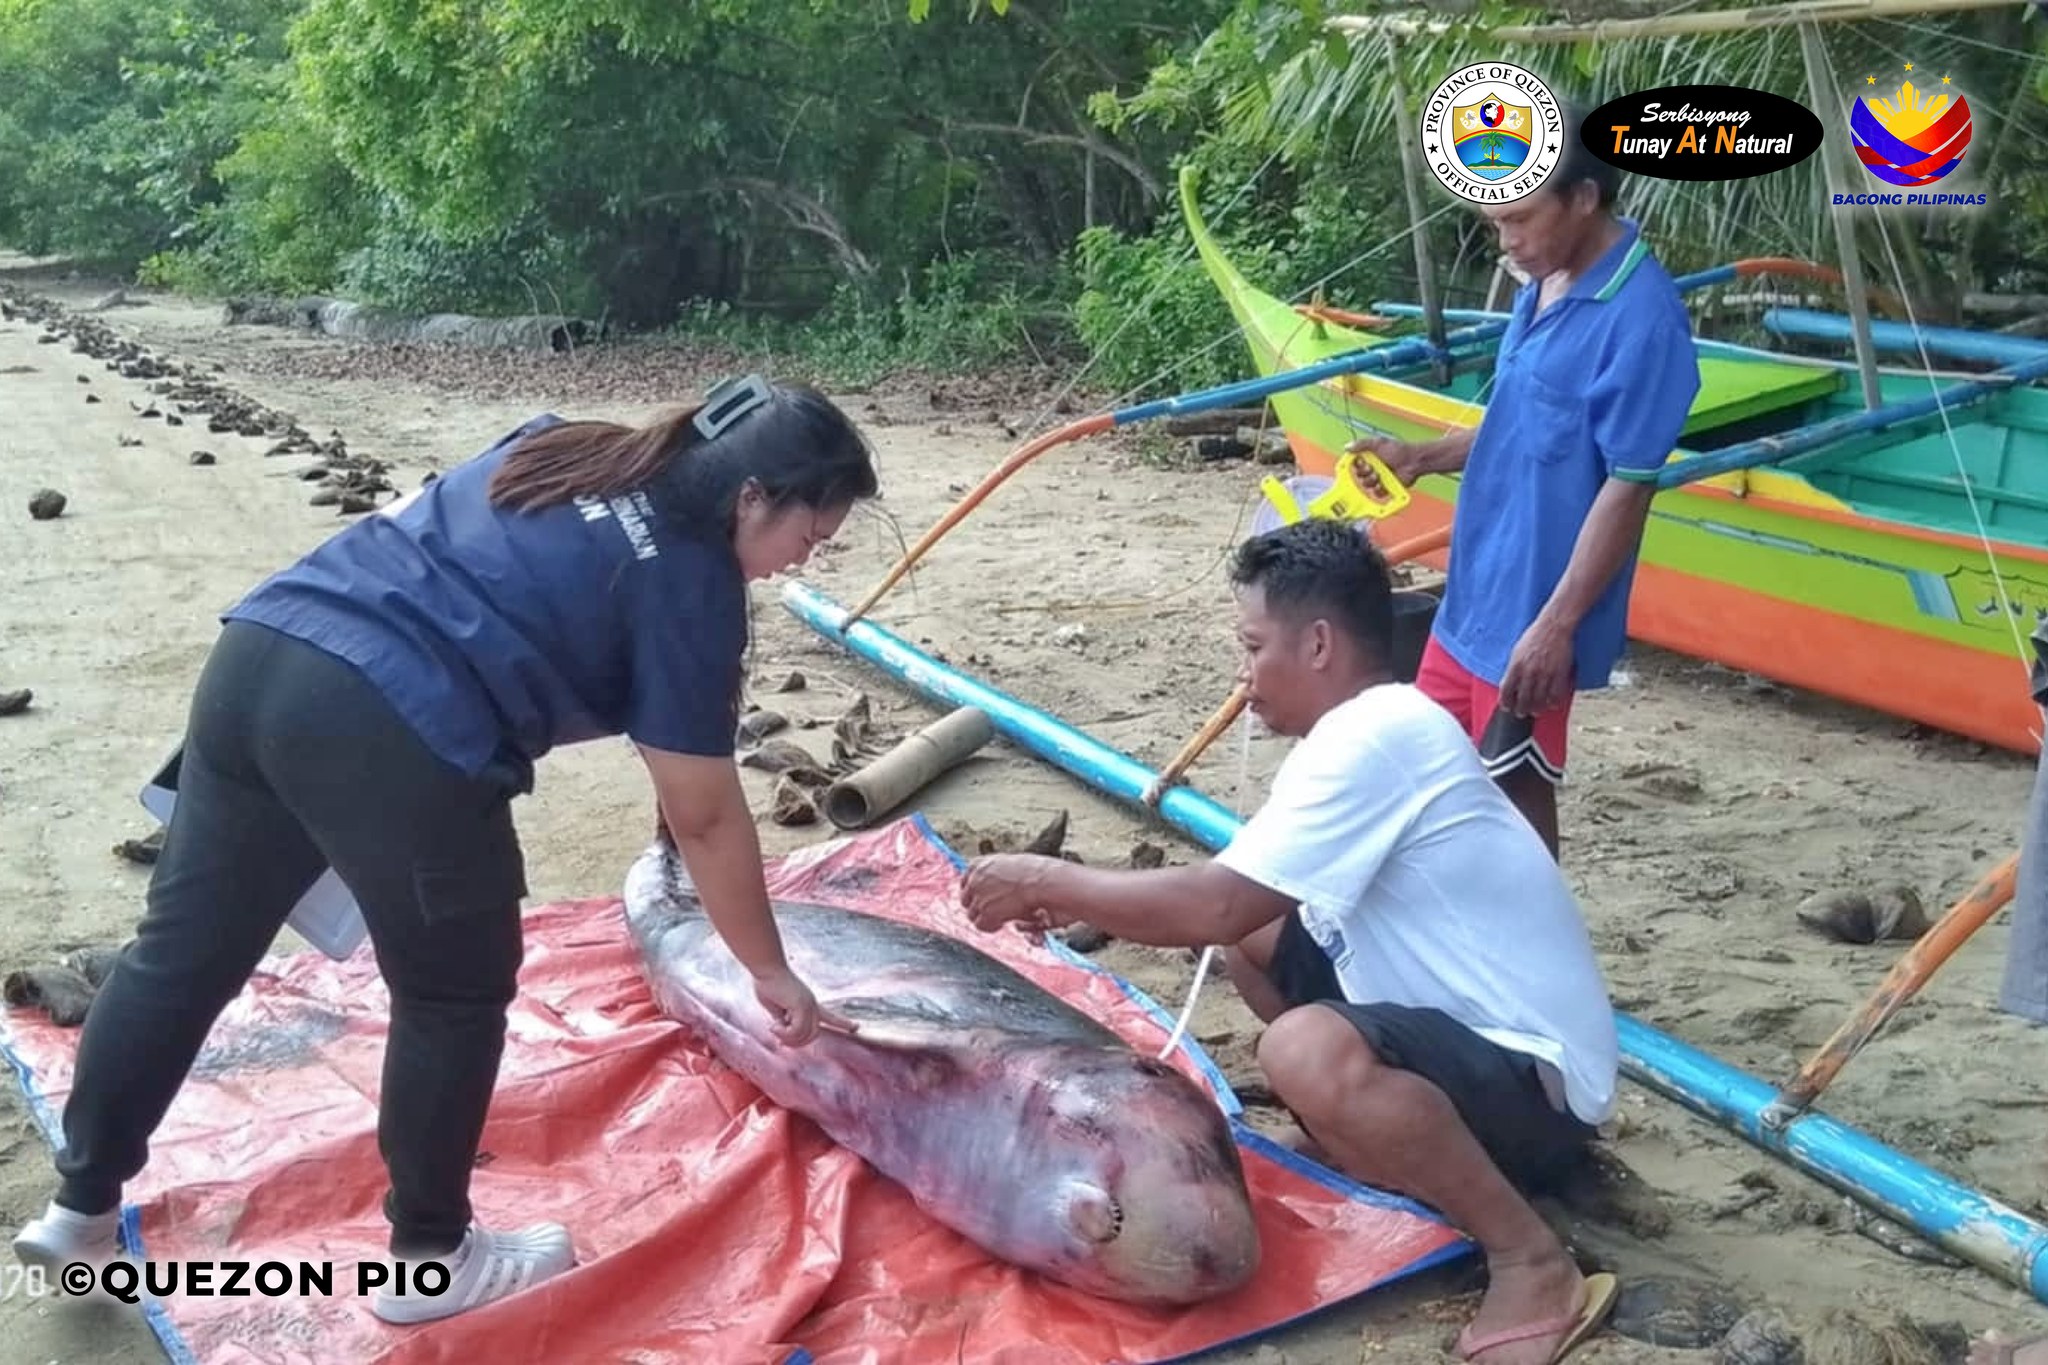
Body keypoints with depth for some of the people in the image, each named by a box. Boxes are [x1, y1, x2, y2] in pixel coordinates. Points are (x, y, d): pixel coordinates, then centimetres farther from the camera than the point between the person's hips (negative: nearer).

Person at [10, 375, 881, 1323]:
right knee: (456, 999, 13)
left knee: (181, 952, 20)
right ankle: (430, 1260, 29)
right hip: (390, 731, -8)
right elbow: (704, 818, 4)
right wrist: (770, 973, 16)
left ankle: (81, 1207, 36)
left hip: (257, 653, 8)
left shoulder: (561, 450, 21)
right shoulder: (691, 584, 1)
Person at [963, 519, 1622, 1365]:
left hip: (1536, 1080, -10)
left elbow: (1213, 908, -26)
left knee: (1307, 1052, -37)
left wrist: (1047, 881, -13)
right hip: (1468, 1032, 10)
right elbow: (1233, 898, 14)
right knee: (1251, 936, 12)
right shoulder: (1368, 730, 7)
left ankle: (1532, 1263, -16)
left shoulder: (1376, 738, -24)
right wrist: (1077, 901, 4)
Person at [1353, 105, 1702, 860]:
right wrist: (1424, 457, 2)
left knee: (1512, 792, 4)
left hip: (1532, 612, -9)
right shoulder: (1543, 287, 7)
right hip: (1474, 589, 9)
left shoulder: (1641, 318, -21)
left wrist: (1557, 625, -23)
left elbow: (1629, 487, -21)